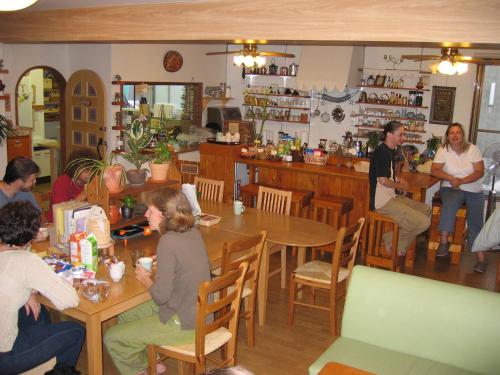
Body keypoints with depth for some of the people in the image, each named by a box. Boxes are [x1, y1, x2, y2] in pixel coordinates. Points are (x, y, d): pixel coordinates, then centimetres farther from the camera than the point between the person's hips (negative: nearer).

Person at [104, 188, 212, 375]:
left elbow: (160, 296, -22)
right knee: (125, 316, 21)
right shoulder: (193, 232, 0)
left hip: (183, 324, -9)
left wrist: (145, 279, -4)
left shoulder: (168, 242, -25)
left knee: (112, 338, 2)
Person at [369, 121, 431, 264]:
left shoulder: (390, 151, 16)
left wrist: (399, 179, 11)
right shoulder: (382, 152, -16)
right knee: (423, 222, -16)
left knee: (425, 209, 16)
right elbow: (383, 180, -21)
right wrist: (400, 186, -3)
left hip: (391, 198, 11)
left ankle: (398, 247, 11)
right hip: (382, 202, -11)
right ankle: (391, 240, 1)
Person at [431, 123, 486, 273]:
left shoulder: (473, 149, -3)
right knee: (450, 204, -33)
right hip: (451, 188, -1)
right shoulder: (443, 150, -2)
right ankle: (444, 242, -26)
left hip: (474, 190, 1)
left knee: (476, 222, -9)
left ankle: (481, 259, -7)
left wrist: (461, 181, -20)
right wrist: (451, 178, -23)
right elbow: (434, 170, -7)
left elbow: (480, 172, -7)